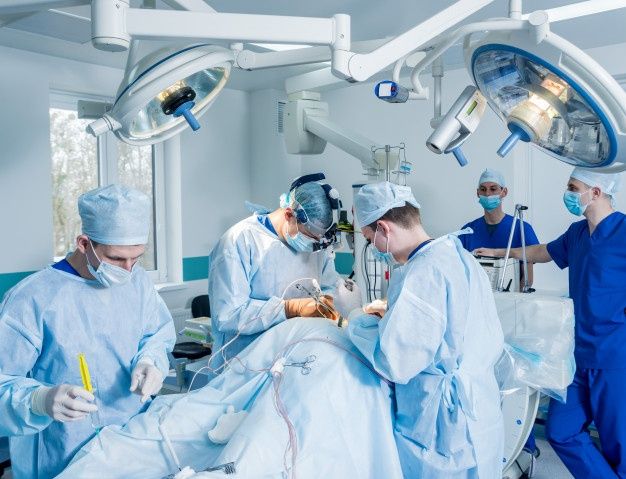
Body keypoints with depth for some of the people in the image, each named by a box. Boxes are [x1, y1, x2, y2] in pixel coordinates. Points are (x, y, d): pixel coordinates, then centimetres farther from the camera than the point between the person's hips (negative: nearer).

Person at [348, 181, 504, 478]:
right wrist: (394, 315, 10)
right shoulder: (463, 258, 5)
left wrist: (359, 321, -9)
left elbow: (395, 363, -27)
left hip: (443, 435, -8)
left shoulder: (421, 272, -23)